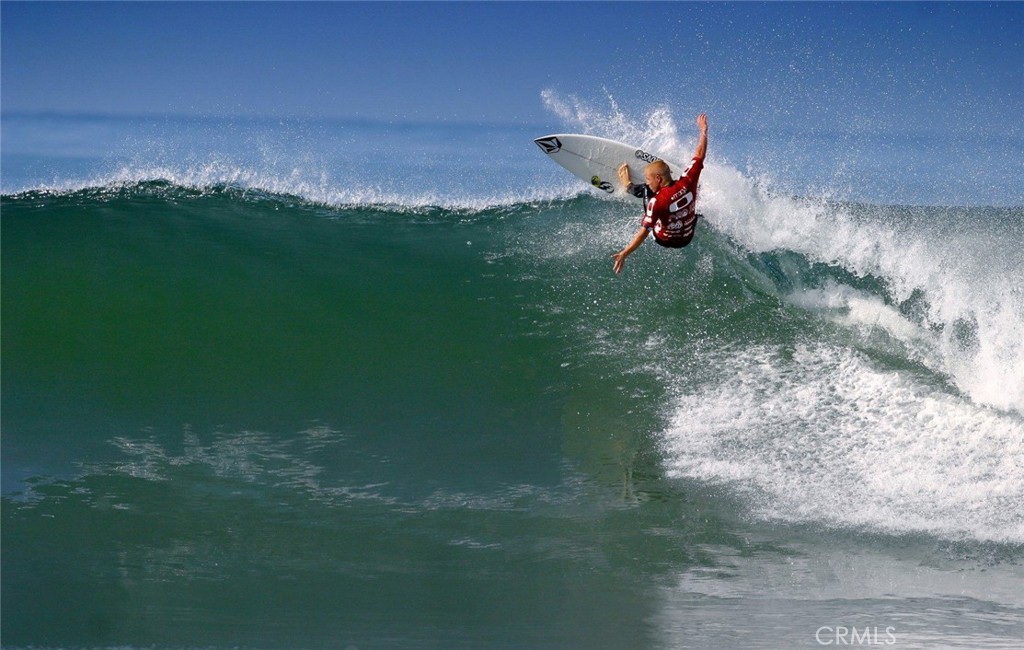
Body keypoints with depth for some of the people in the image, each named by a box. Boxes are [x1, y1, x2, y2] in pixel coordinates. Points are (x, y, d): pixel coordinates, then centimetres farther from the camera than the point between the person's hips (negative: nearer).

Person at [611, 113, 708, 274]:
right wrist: (703, 130, 3)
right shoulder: (687, 182, -26)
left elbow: (644, 232, -35)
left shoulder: (656, 202, -37)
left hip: (665, 240, -3)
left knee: (645, 191, 11)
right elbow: (700, 155, -12)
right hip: (688, 237, 3)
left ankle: (628, 186, 41)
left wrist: (624, 254, -31)